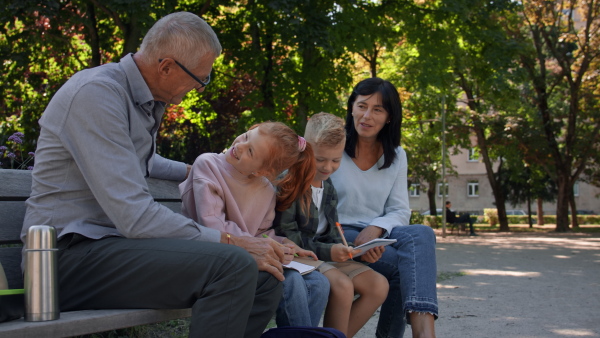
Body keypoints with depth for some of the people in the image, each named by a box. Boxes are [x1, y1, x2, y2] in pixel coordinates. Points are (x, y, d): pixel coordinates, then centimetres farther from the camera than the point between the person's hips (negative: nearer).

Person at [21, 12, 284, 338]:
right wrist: (230, 242, -20)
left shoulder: (146, 99, 12)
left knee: (264, 278, -4)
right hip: (72, 253, -9)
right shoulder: (97, 93, -18)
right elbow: (135, 216, -25)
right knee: (233, 265, -27)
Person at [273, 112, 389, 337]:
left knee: (378, 285, -8)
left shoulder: (328, 188, 14)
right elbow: (284, 233, -17)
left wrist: (343, 249, -3)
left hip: (325, 255, 8)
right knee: (342, 285, -32)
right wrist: (326, 251, -23)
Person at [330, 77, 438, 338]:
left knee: (421, 234, -31)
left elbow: (400, 211, 4)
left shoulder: (396, 156, 10)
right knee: (408, 264, -30)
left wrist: (376, 228, -17)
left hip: (376, 237, 4)